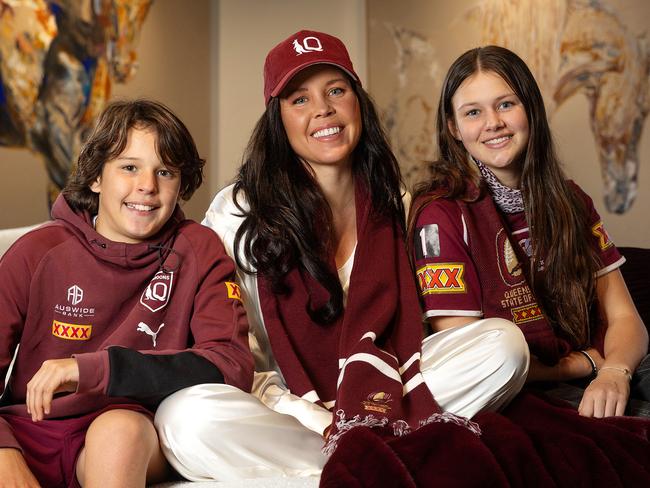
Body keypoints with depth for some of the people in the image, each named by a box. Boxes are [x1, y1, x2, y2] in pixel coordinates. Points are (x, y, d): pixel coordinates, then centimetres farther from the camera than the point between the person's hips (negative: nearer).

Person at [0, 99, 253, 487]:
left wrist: (92, 369, -23)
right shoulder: (39, 251, 2)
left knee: (119, 427, -33)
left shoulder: (198, 251, 0)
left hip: (132, 437, 1)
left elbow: (233, 367, -13)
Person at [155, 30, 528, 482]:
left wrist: (374, 411, -13)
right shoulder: (238, 212, -8)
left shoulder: (391, 205, 5)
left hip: (374, 395, 3)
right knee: (188, 419, -36)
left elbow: (395, 327, 8)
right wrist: (323, 423, -22)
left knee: (504, 343, -14)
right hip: (278, 415, -2)